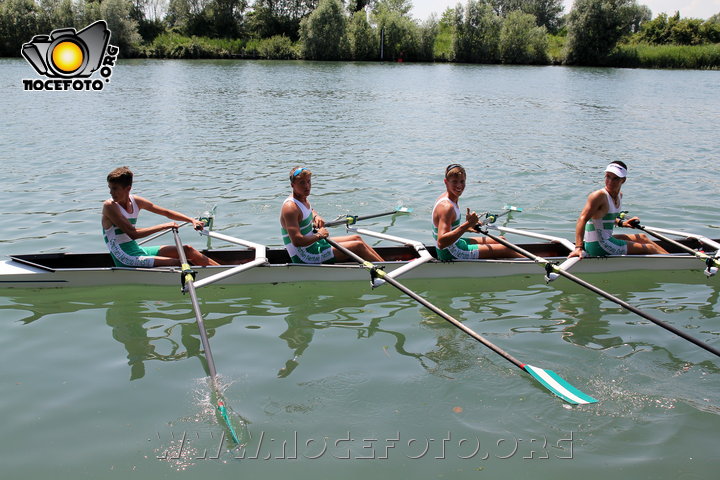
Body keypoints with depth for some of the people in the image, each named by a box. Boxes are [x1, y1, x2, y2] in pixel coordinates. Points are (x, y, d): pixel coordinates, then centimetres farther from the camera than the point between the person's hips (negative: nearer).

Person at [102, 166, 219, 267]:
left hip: (137, 250, 7)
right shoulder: (109, 206, -16)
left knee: (187, 250, 2)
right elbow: (132, 234, -24)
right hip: (126, 260, -7)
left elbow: (167, 213, 13)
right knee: (181, 263, -17)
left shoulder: (136, 201, 3)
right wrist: (164, 226, -21)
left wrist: (192, 220, 2)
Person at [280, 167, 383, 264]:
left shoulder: (303, 200, 5)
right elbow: (297, 241, -33)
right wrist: (319, 235, -20)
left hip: (313, 244, 10)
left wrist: (316, 217, 9)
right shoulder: (290, 207, -25)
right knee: (358, 246, -8)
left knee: (356, 238, 15)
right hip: (304, 258, -10)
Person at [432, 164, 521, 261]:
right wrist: (467, 224, -39)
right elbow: (441, 243, -38)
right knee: (505, 249, -2)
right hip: (451, 255, -10)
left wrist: (467, 227, 8)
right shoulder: (447, 207, -28)